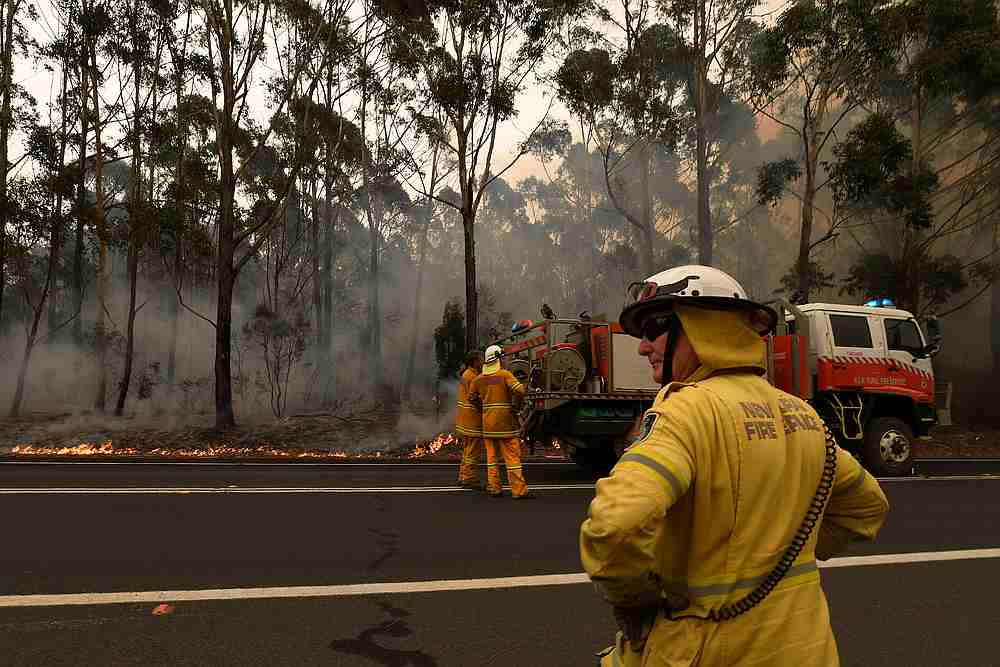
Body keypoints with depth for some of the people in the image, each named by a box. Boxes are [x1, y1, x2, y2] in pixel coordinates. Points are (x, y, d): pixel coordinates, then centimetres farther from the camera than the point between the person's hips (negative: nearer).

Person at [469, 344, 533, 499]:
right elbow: (519, 390, -21)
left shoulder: (479, 379, 9)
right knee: (512, 456, -3)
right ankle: (519, 490, -1)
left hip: (487, 424, 5)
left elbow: (472, 398, 20)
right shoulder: (505, 374, -8)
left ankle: (494, 488, 14)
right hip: (505, 422, -5)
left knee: (492, 456, 12)